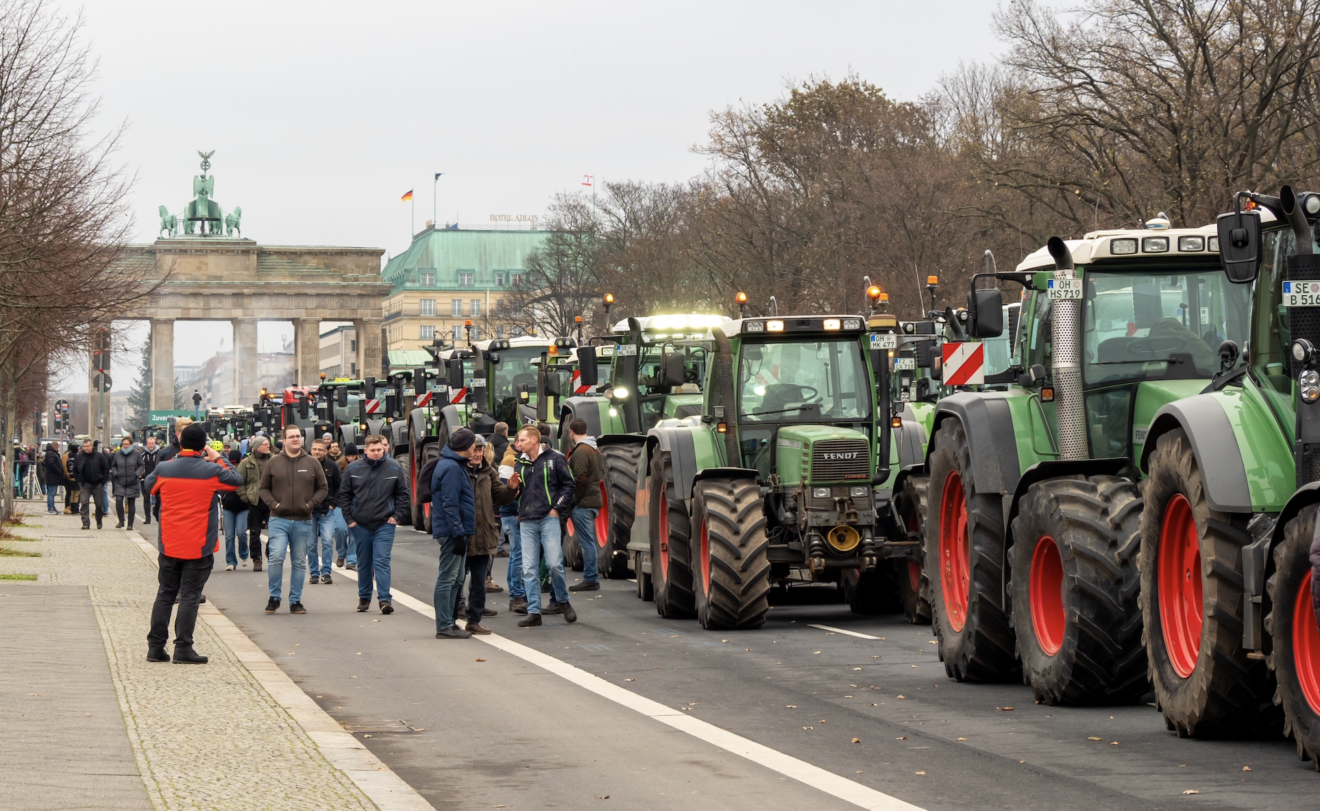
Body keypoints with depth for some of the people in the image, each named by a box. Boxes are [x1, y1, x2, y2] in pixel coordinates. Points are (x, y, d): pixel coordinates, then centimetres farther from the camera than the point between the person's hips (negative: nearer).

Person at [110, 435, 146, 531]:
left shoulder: (137, 454, -2)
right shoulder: (118, 454, 3)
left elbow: (142, 466, 4)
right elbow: (113, 466, 15)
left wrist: (137, 474, -11)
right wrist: (115, 473, -4)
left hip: (133, 483, -1)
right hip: (120, 483, 1)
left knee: (131, 504, 4)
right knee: (118, 501, -15)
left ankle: (130, 524, 13)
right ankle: (121, 521, 0)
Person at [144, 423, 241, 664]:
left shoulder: (163, 469, -3)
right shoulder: (212, 471, -11)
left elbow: (149, 486, 19)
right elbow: (236, 481, 5)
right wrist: (219, 459, 13)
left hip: (169, 545, 3)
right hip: (198, 547, -3)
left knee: (165, 595, 13)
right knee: (190, 597, 0)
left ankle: (155, 647, 13)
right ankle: (183, 649, -2)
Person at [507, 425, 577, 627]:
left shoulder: (554, 458, 0)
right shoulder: (521, 464, 14)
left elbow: (568, 484, 1)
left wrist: (557, 508, -7)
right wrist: (513, 487, -1)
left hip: (549, 518, -5)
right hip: (527, 521, 5)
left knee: (554, 563, -9)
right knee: (529, 568, 0)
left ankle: (562, 601, 13)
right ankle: (533, 612, 2)